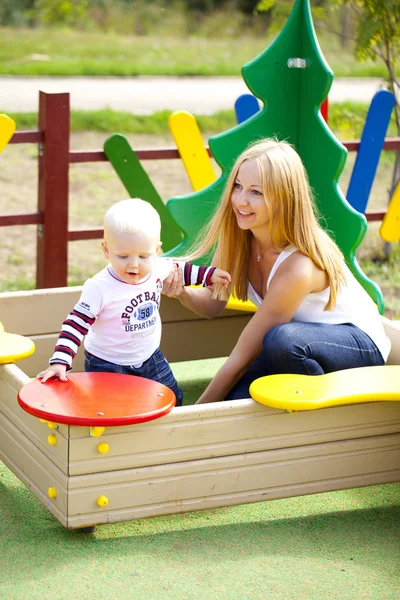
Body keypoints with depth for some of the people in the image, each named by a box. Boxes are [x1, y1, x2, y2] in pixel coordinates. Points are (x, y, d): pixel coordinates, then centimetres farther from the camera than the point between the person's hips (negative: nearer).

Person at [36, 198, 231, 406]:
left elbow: (177, 268, 13)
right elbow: (76, 325, -27)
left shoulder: (157, 269, -12)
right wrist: (60, 362, -36)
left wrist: (208, 274, 15)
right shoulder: (99, 288, -29)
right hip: (107, 365, -6)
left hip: (150, 357, 6)